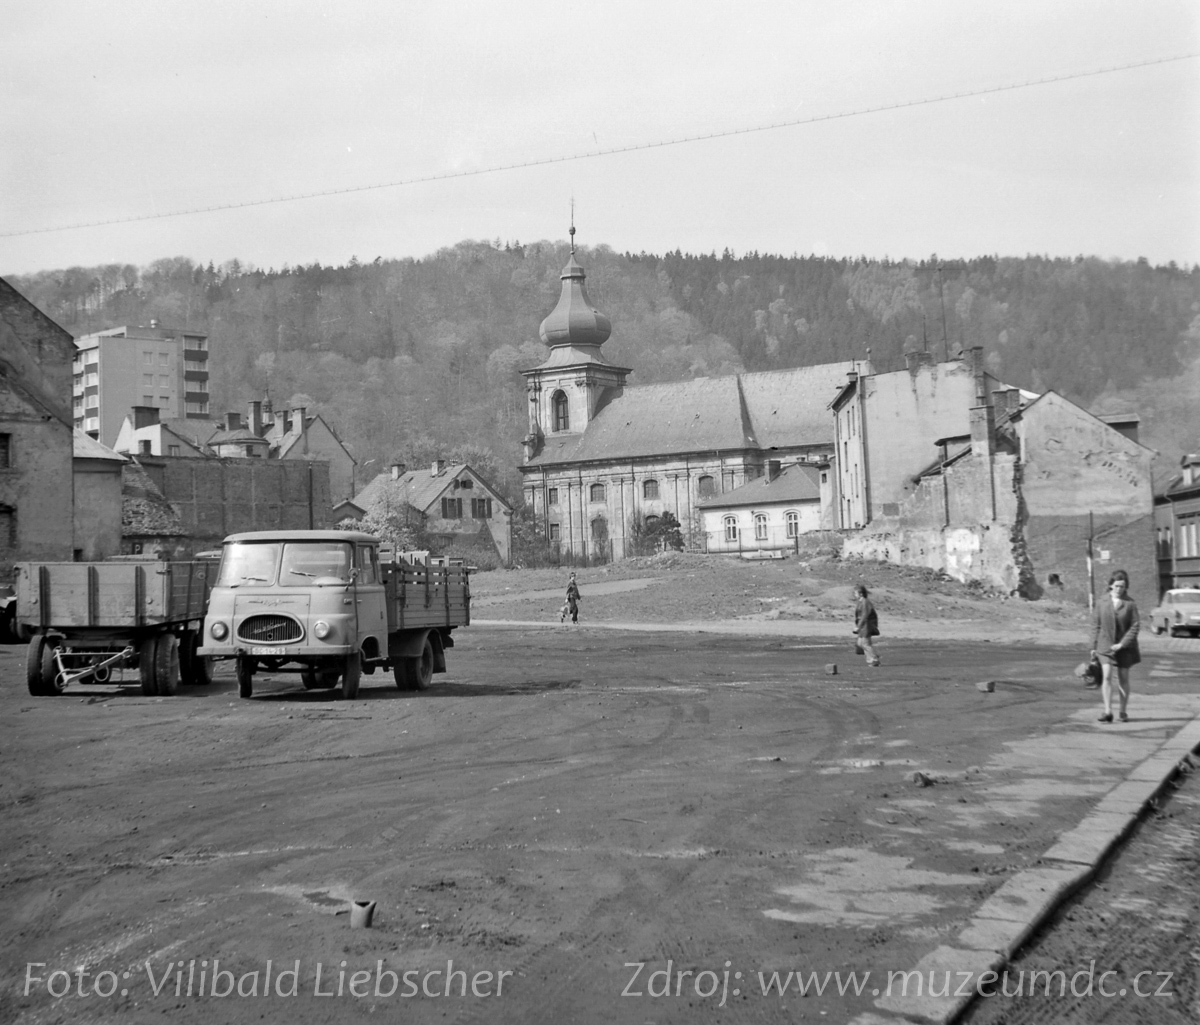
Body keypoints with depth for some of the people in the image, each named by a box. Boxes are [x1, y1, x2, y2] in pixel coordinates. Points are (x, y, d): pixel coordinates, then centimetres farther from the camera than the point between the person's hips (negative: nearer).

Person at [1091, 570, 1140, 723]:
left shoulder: (1130, 604, -6)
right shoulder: (1101, 602, 0)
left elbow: (1135, 626, -7)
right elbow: (1096, 625, 6)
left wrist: (1122, 644, -16)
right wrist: (1094, 646, 5)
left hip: (1124, 647, 0)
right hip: (1105, 645, 0)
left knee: (1123, 679, 8)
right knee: (1107, 676, -13)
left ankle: (1122, 711, 21)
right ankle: (1108, 712, -15)